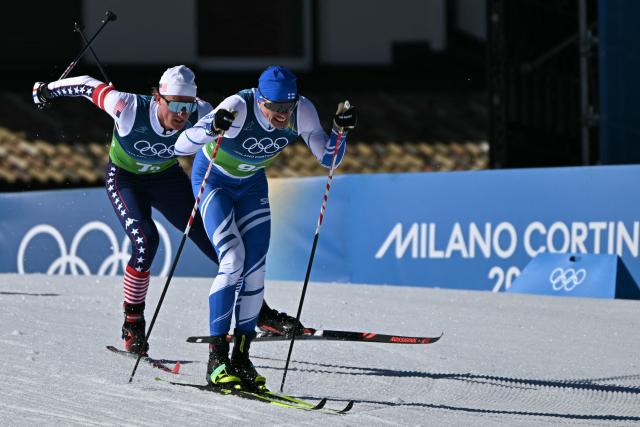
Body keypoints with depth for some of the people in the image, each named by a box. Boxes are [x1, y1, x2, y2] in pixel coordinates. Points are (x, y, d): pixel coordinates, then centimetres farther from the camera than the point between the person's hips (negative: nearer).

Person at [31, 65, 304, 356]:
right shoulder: (131, 108, -35)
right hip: (124, 178, -3)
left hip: (167, 177, 3)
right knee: (146, 241, -26)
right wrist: (48, 89, -6)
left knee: (213, 241, -2)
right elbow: (89, 86, -21)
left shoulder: (199, 114, -29)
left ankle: (260, 311, 13)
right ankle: (132, 324, -7)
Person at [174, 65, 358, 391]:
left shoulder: (302, 111, -23)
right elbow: (181, 147, -38)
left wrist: (340, 129, -30)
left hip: (251, 184, 5)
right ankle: (217, 358, -15)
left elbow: (328, 159, -12)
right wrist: (212, 128, -56)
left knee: (255, 270, -4)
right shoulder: (239, 108, -36)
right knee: (233, 260, -20)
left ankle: (241, 357, 7)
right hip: (212, 179, -5)